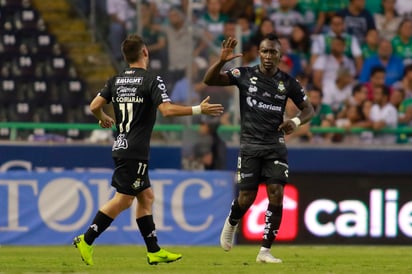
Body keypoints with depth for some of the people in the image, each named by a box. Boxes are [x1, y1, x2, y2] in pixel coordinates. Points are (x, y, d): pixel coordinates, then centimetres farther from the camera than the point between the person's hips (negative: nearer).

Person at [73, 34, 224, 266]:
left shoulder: (116, 81, 9)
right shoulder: (151, 80, -11)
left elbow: (95, 106, 8)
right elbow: (167, 109, -22)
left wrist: (104, 119, 30)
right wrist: (199, 110, -17)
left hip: (122, 148, 8)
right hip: (136, 151, -8)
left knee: (146, 197, 13)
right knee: (123, 200, -5)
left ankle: (154, 251, 13)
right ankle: (86, 240, -8)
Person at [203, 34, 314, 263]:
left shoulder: (288, 82, 1)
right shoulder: (245, 75, -3)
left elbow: (309, 109, 8)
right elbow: (209, 80, -8)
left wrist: (296, 121, -14)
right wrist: (222, 61, -27)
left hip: (275, 146, 1)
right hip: (250, 146, -1)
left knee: (277, 194, -12)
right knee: (247, 197, -3)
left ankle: (265, 251, -4)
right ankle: (231, 223, 34)